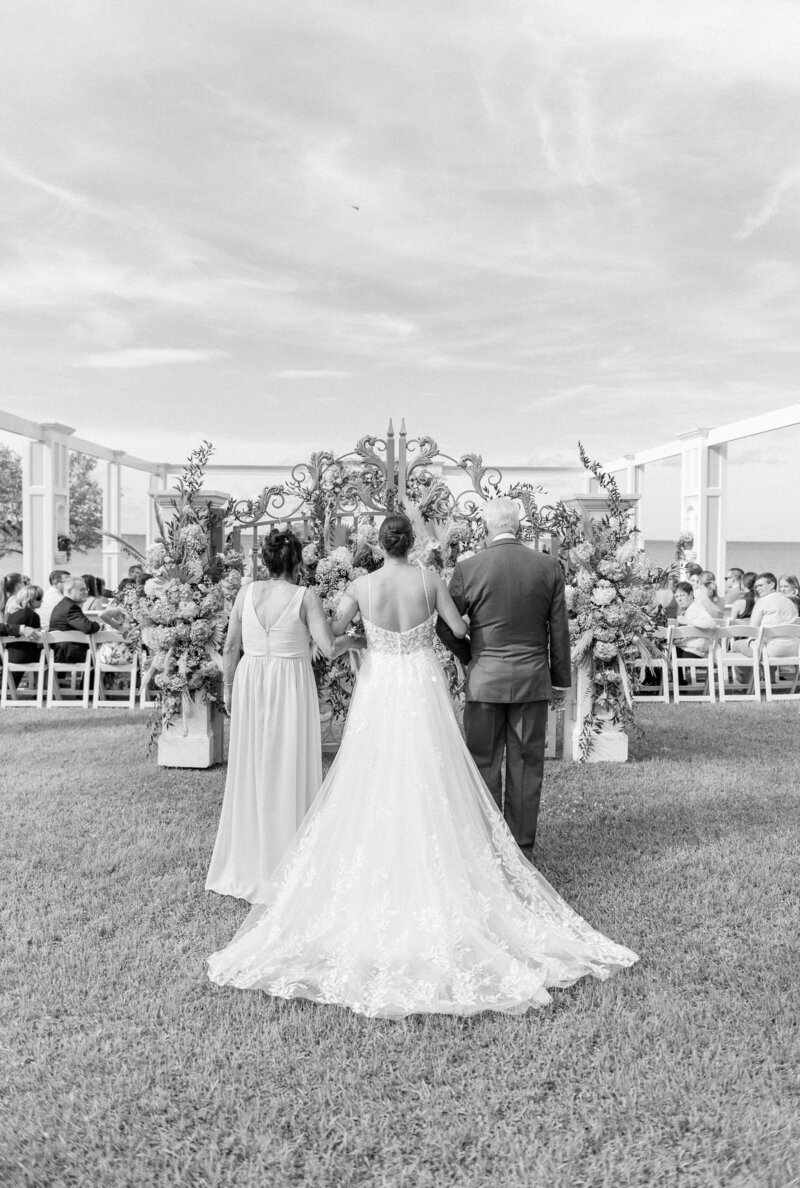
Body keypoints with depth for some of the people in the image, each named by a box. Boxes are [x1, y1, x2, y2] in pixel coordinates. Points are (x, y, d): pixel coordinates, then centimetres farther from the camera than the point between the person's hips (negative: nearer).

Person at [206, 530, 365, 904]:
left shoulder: (247, 592, 1)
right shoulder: (305, 597, -9)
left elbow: (230, 648, 4)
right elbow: (329, 647, -13)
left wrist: (228, 687, 16)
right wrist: (357, 640, 6)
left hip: (250, 684, 4)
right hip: (290, 687, -4)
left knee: (250, 772, 15)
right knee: (289, 772, 7)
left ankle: (245, 868, 26)